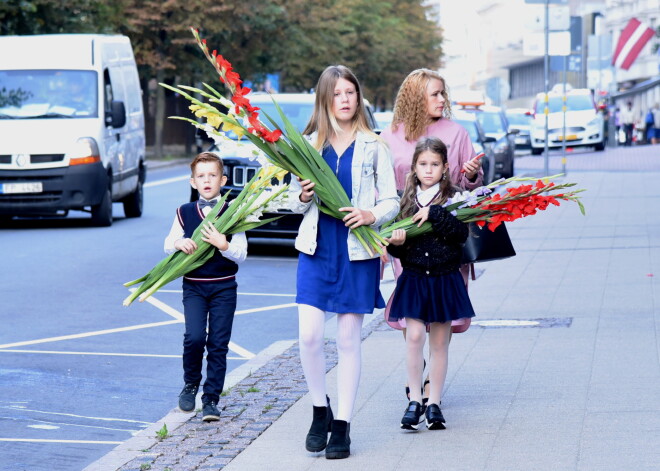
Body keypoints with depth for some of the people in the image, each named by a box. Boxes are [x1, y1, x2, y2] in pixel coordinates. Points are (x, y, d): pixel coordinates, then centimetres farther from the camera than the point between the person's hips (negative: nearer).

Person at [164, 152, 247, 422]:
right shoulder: (185, 213, 4)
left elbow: (241, 255, -4)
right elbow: (168, 246, 9)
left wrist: (223, 245, -23)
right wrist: (179, 243, -13)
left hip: (224, 287, 0)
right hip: (193, 285, 0)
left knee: (218, 344, 0)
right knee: (194, 337, -14)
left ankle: (211, 400, 9)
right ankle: (190, 384, 12)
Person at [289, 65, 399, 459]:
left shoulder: (374, 146, 2)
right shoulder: (309, 143, 7)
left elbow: (392, 202, 4)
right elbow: (295, 200, 13)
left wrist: (372, 215, -16)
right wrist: (303, 198, -9)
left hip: (358, 252, -1)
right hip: (316, 248, 1)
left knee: (349, 340, 2)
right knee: (309, 334, -8)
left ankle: (343, 425, 9)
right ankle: (320, 411, 13)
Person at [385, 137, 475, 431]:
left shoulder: (452, 199, 0)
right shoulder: (405, 200, 4)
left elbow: (462, 233, -15)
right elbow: (395, 247, 6)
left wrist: (434, 214, -22)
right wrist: (395, 243, -16)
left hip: (445, 280, -1)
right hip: (413, 279, 1)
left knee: (439, 343, 6)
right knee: (414, 336, -10)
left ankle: (434, 403, 14)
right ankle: (414, 400, 0)